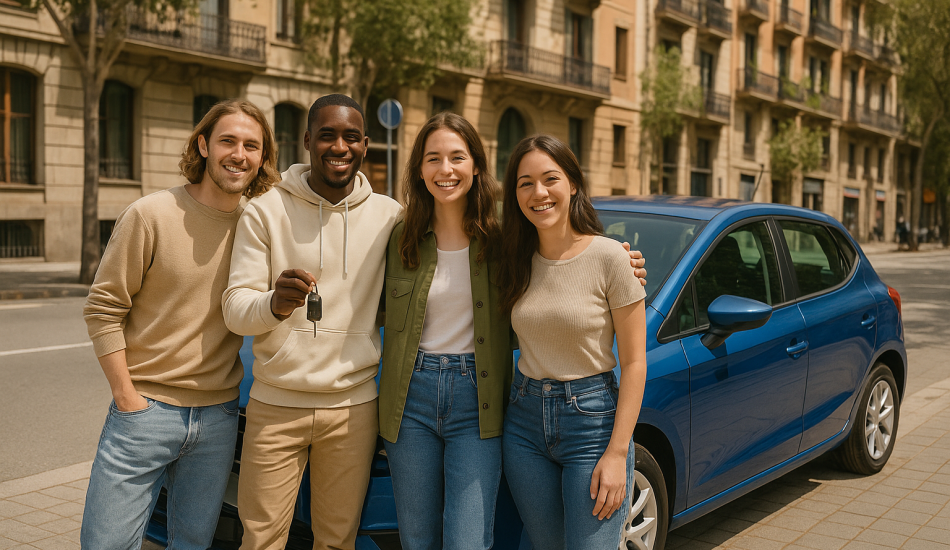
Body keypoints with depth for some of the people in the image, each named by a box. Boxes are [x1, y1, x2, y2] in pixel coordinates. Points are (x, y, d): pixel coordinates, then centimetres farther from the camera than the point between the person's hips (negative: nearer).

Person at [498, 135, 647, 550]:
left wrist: (617, 453, -14)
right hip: (525, 422, 5)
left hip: (592, 421, -5)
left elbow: (633, 363, -10)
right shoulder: (517, 260, 4)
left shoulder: (609, 257, -12)